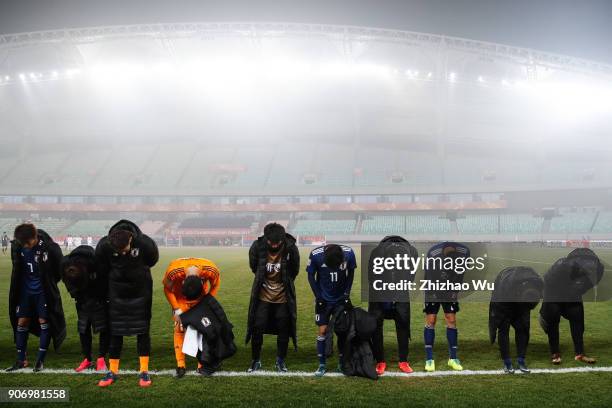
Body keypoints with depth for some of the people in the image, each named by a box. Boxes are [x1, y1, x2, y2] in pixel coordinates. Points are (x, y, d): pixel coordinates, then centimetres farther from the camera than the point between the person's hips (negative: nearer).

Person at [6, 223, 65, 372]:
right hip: (25, 291, 4)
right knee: (21, 322, 5)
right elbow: (17, 268, 11)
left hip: (43, 292, -4)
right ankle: (21, 360, 17)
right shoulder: (16, 246, -9)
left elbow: (60, 267, -8)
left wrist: (49, 283, 0)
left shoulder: (49, 247, -22)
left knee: (44, 322, -2)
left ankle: (41, 360, 10)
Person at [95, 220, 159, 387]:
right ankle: (113, 371, 14)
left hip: (141, 290, -1)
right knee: (115, 330, 4)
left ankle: (144, 371, 8)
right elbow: (102, 267, -1)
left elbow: (152, 260, -3)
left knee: (142, 329, 1)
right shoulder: (104, 245, -23)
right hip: (117, 291, 1)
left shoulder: (145, 243, -26)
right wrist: (114, 276, 7)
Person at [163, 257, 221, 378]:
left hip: (202, 298, 1)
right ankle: (180, 365, 0)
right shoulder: (173, 271, -39)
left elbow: (215, 284, -11)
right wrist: (176, 310, -18)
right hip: (180, 297, -1)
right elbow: (167, 289, -16)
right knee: (179, 328, -8)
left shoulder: (211, 270, -36)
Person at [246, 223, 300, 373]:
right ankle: (256, 360, 19)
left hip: (283, 297, 0)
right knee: (257, 328, 2)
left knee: (284, 329, 7)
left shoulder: (291, 248, -19)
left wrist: (285, 285, 9)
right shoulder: (257, 247, -17)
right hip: (262, 296, 0)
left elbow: (294, 271, 1)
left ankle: (280, 361, 24)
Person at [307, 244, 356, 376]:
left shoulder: (349, 253, -21)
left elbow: (351, 273, -2)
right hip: (323, 299, -1)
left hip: (341, 299, 1)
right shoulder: (316, 255, -24)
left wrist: (347, 293, -5)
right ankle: (322, 364, 8)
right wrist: (318, 297, -10)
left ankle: (342, 360, 18)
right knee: (323, 330, -3)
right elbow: (311, 276, -8)